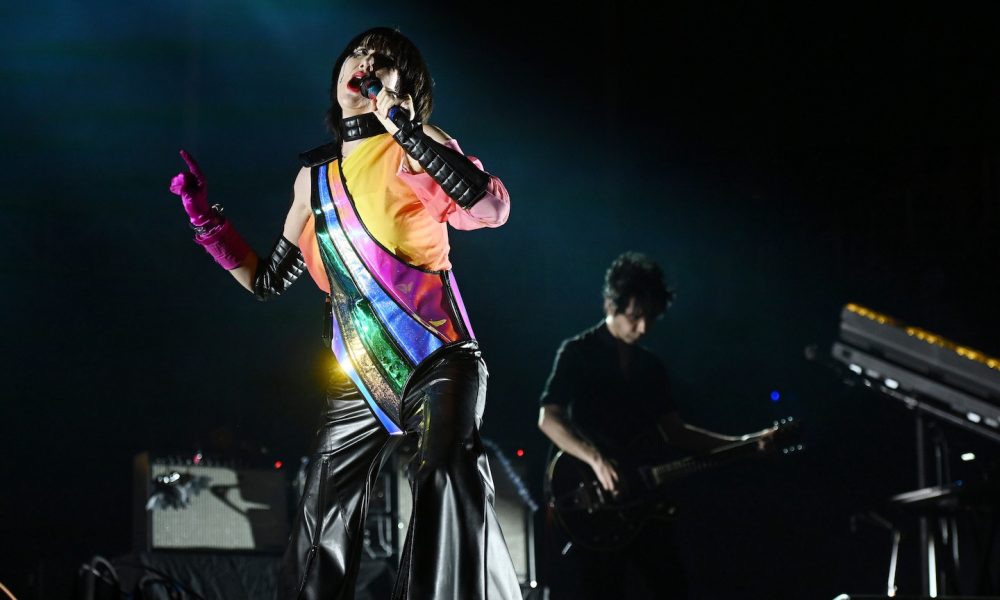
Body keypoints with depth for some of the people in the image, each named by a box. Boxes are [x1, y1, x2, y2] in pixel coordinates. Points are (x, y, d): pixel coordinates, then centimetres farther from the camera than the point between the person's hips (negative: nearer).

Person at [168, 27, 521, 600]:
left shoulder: (410, 148, -4)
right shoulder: (315, 175, 12)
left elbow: (491, 208, -23)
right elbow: (267, 280, 21)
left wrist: (402, 124, -22)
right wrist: (204, 216, 13)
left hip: (436, 365, -6)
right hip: (361, 382, 6)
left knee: (450, 478, -30)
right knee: (319, 548, 11)